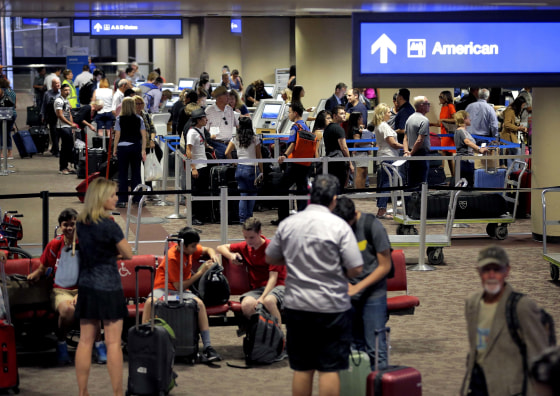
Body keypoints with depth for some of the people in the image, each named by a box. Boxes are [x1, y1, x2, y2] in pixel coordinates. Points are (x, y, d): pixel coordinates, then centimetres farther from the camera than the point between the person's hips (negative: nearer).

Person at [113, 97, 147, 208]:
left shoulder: (119, 119, -5)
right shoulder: (139, 119, 1)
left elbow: (117, 135, -6)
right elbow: (144, 136, -1)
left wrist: (114, 149, 4)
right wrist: (143, 150, 3)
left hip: (123, 147, -2)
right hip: (136, 147, 2)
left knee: (122, 174, 2)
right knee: (136, 173, 10)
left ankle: (122, 200, -1)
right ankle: (137, 198, 12)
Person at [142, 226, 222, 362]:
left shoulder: (190, 248, 1)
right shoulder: (172, 257, -18)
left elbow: (207, 249, 22)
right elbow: (179, 285, -18)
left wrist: (212, 254, -3)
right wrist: (200, 272, -18)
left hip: (182, 291, 5)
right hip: (163, 289, -5)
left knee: (199, 302, -27)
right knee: (150, 302, -39)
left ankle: (207, 346, -28)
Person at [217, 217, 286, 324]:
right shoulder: (245, 247, 11)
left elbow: (273, 277, -12)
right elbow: (221, 247, 24)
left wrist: (262, 298, -26)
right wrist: (231, 255, 0)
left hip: (276, 286, -4)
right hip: (256, 288, 4)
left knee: (268, 301, -42)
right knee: (246, 304, -34)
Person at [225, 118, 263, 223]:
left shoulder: (235, 139, 3)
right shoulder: (255, 139, -6)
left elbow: (227, 153, -2)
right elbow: (259, 156, -2)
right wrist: (261, 171, 4)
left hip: (239, 168, 3)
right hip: (251, 168, -3)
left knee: (243, 195, 8)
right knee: (252, 194, 7)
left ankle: (242, 218, 3)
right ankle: (249, 217, 4)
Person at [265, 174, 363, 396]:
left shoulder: (287, 224, 1)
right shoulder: (339, 226, -12)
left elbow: (270, 258, 14)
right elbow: (355, 270, -13)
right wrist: (336, 269, 7)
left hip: (296, 306, 4)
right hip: (331, 308, -4)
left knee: (302, 369, 11)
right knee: (330, 369, 1)